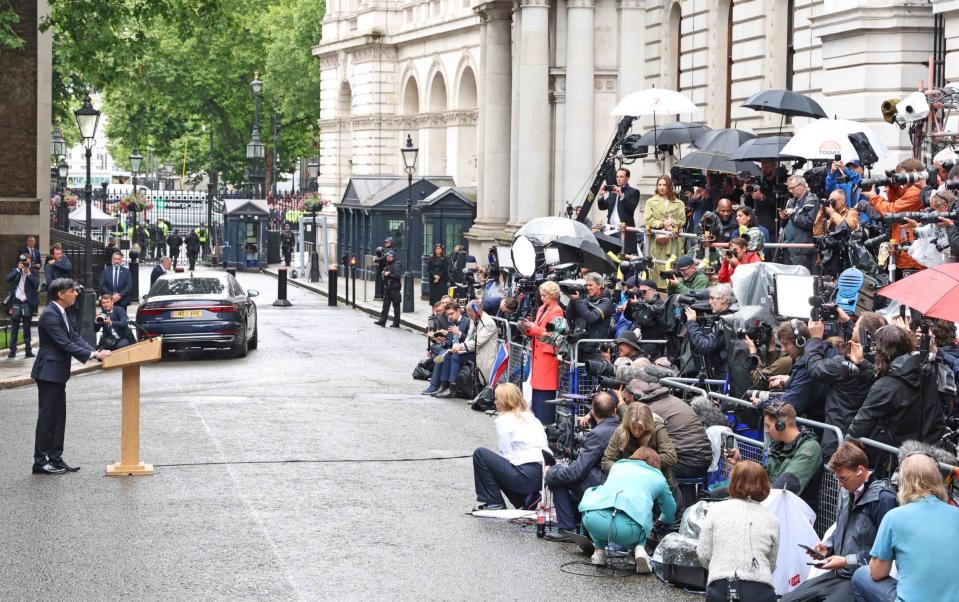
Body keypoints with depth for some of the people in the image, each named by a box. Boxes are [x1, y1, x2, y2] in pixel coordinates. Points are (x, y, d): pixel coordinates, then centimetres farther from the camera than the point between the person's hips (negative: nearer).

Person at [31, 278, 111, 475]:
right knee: (47, 417, -4)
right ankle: (40, 462, 1)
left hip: (57, 374, 10)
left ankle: (55, 459, 16)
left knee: (58, 417, 11)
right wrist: (93, 355, -24)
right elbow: (64, 343, -24)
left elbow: (74, 337, 11)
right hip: (48, 372, -10)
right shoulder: (50, 315, -19)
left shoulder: (60, 313, 12)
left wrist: (96, 352, -2)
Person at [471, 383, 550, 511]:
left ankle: (492, 503, 5)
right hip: (545, 474, 8)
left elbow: (507, 454, -4)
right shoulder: (531, 417, 21)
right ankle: (528, 499, 12)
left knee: (480, 454, 4)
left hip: (527, 475, -8)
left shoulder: (504, 420, 0)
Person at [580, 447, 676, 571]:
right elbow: (670, 513, 42)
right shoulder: (658, 478, 29)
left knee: (590, 492, 35)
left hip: (593, 519, 1)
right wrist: (660, 522, 66)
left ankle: (599, 551, 24)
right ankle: (639, 548, 4)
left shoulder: (618, 465, 34)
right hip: (628, 530, -1)